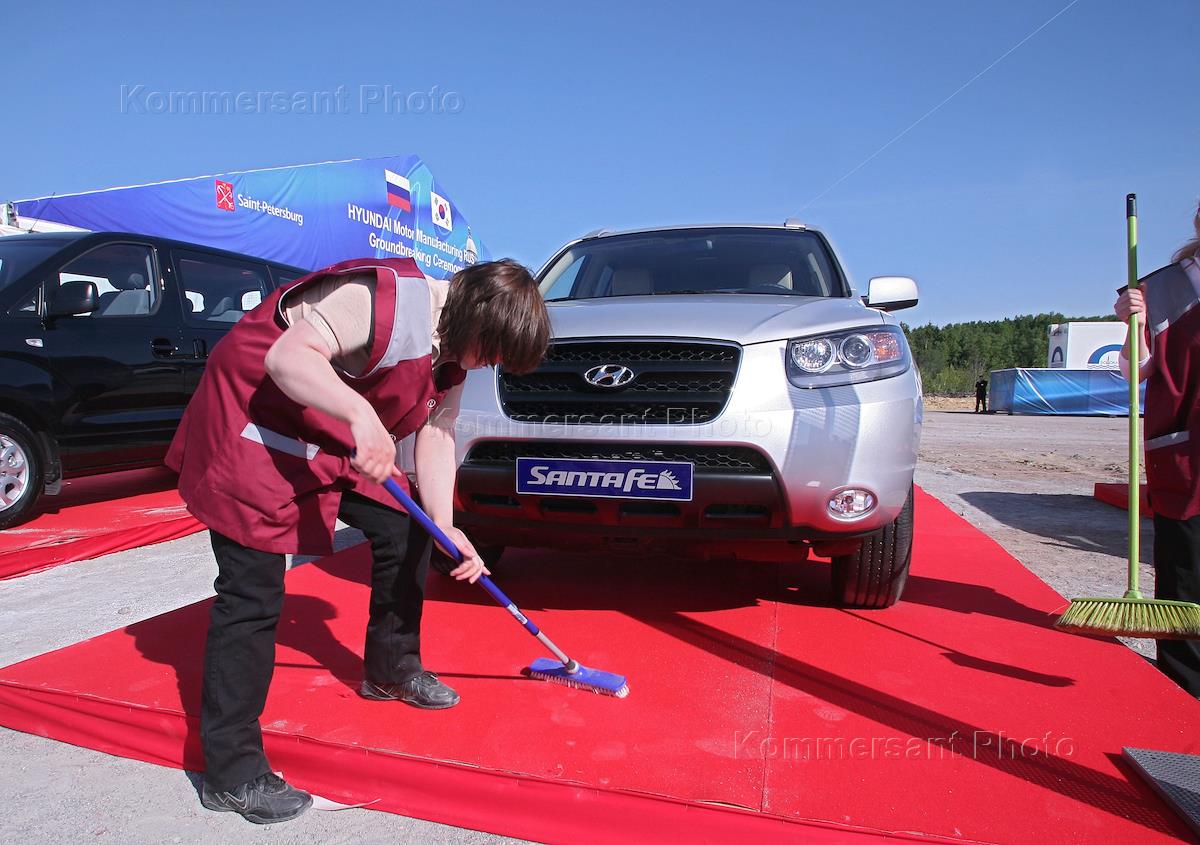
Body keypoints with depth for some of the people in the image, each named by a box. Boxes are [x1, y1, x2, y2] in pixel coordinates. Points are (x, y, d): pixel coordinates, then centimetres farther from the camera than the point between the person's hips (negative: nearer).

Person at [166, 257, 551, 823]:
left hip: (337, 439, 9)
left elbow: (436, 434, -2)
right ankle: (231, 773, 3)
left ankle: (390, 668, 30)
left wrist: (444, 525, -12)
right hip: (256, 427, -9)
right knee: (253, 597, -9)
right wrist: (360, 414, -52)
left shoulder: (453, 348, 0)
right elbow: (287, 357, -37)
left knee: (406, 529, 10)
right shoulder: (384, 298, -28)